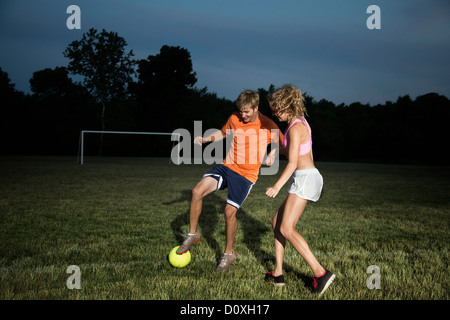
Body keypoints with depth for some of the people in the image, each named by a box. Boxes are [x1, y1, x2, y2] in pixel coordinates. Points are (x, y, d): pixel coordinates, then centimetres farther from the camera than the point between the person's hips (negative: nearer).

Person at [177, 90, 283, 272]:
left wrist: (272, 155, -11)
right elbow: (223, 132, 21)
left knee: (230, 211, -11)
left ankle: (229, 253, 13)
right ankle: (193, 234, 3)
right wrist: (206, 139, 5)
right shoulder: (234, 119, 2)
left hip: (246, 175, -4)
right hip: (227, 167, 4)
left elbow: (281, 143, 8)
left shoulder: (267, 126, -7)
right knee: (197, 191, -16)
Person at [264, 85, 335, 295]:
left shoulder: (295, 128, -15)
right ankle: (278, 274, 13)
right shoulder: (302, 122, 14)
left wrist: (277, 186, -23)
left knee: (287, 229, -13)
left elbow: (293, 163, -21)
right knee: (277, 222, 11)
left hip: (305, 178, -10)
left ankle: (320, 273, -15)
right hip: (307, 177, 10)